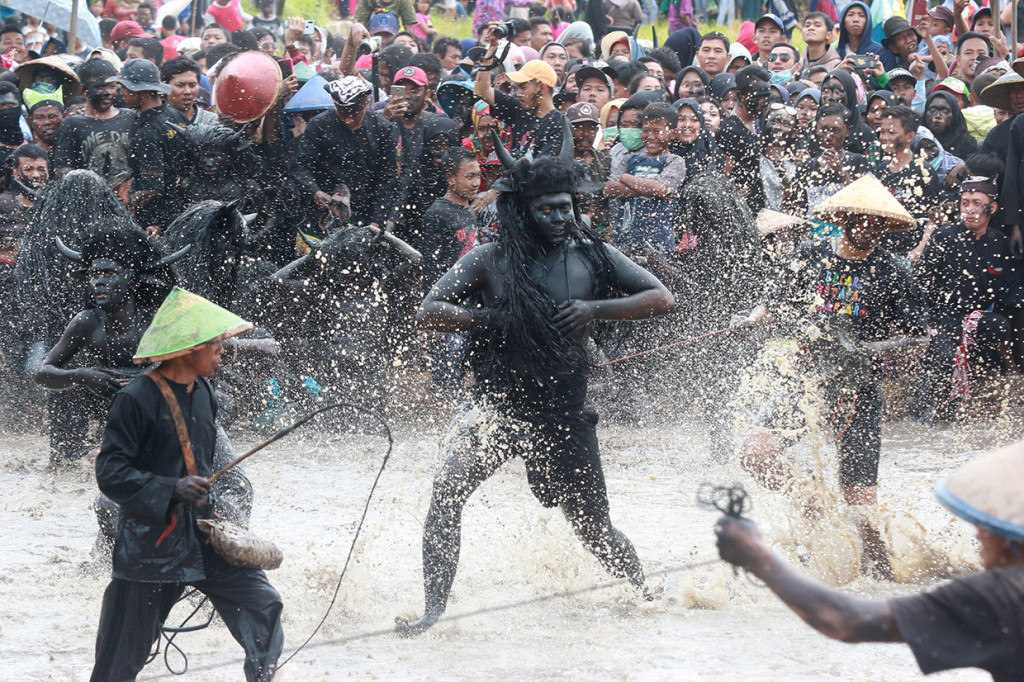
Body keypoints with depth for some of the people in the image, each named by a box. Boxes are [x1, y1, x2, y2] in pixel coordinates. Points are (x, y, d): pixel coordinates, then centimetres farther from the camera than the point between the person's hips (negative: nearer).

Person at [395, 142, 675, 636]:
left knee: (596, 532, 10)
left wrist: (595, 310, -12)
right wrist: (492, 319, -19)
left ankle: (644, 593, 38)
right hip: (498, 406, -1)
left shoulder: (591, 256, 2)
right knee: (447, 492, -24)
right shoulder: (490, 260, -2)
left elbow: (661, 298, 2)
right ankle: (432, 610, -19)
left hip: (564, 414, 1)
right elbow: (428, 312, -6)